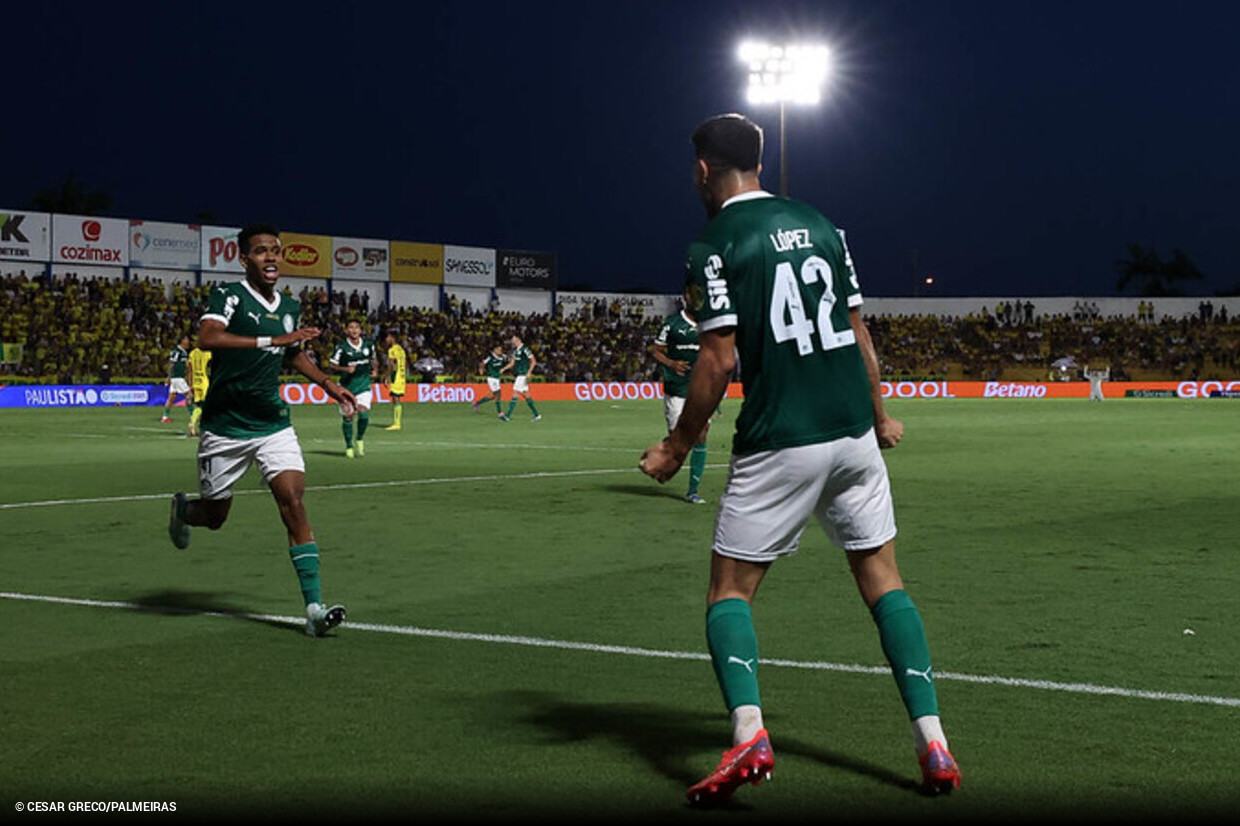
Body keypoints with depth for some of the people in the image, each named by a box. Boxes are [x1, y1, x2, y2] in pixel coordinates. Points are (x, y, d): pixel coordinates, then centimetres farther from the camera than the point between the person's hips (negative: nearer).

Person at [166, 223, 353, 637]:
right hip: (225, 427, -4)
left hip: (274, 424, 4)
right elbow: (207, 338, -31)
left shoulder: (290, 308, 8)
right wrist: (270, 340, -36)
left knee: (294, 504, -13)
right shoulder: (228, 295, -11)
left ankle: (314, 608, -17)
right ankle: (182, 509, 49)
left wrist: (328, 383, 14)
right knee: (214, 517, 10)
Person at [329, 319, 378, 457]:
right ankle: (349, 446, 20)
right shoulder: (341, 347, -10)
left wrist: (374, 370, 5)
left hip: (364, 384, 2)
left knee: (364, 414, -14)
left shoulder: (368, 345, 2)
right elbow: (332, 364, -6)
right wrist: (345, 369, -21)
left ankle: (360, 439, 14)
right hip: (347, 385, -2)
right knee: (347, 416, 2)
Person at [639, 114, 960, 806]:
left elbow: (720, 361, -12)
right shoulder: (819, 225, 11)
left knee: (730, 590, 5)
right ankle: (933, 742, 4)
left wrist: (677, 448, -2)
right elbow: (860, 334, 13)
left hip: (779, 444, -5)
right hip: (854, 435, 5)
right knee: (882, 579, 11)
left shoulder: (717, 246, -6)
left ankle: (749, 736, -15)